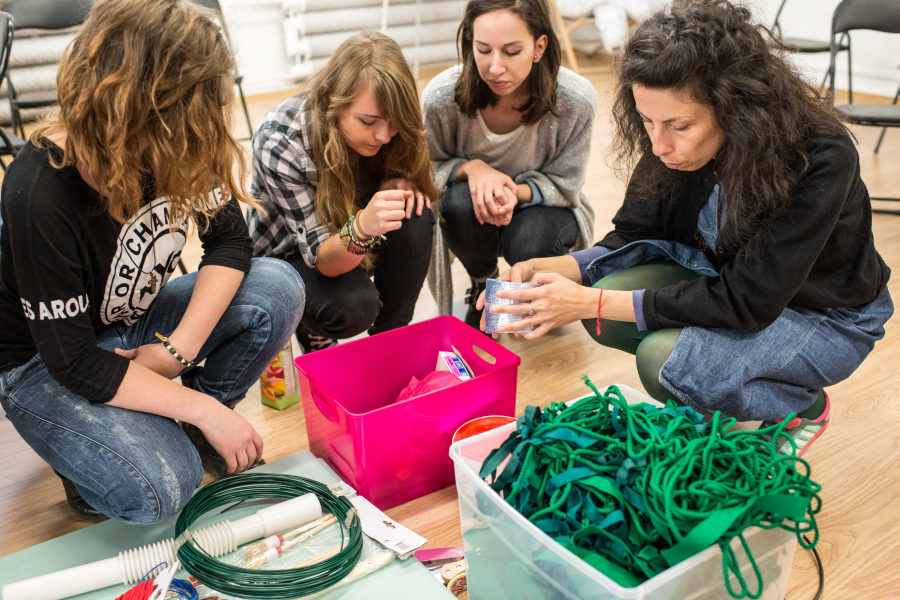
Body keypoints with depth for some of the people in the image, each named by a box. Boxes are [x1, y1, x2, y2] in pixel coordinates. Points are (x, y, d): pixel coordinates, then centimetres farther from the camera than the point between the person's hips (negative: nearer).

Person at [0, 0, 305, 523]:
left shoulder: (175, 150, -17)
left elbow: (230, 240, -8)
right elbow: (75, 363, -26)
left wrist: (177, 348, -21)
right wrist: (204, 409, -23)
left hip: (137, 323, 6)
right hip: (46, 362, -6)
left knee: (277, 288, -20)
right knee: (159, 489, -30)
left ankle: (196, 422, 3)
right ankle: (90, 447, 5)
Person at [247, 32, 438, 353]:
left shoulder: (386, 128, -20)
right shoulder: (279, 143, -32)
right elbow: (322, 259, -30)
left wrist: (396, 184, -25)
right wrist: (362, 228, -53)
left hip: (354, 235, 5)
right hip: (289, 253, -4)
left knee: (415, 219, -27)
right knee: (352, 307, -35)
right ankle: (313, 332, 3)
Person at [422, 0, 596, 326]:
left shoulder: (576, 100, -26)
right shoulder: (441, 97, -26)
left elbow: (564, 183, -13)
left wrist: (517, 193, -36)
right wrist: (471, 167, -32)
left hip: (543, 207, -1)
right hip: (472, 216, 1)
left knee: (528, 243, -35)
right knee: (461, 202, -34)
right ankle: (483, 285, 2)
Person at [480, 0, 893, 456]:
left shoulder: (821, 160, -33)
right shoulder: (672, 145, -16)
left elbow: (746, 302, -33)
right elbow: (631, 238, -6)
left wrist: (593, 302, -37)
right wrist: (544, 269, -25)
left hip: (828, 316, -5)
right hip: (726, 283, 6)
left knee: (665, 358, -29)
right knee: (607, 302, -20)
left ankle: (804, 409, 1)